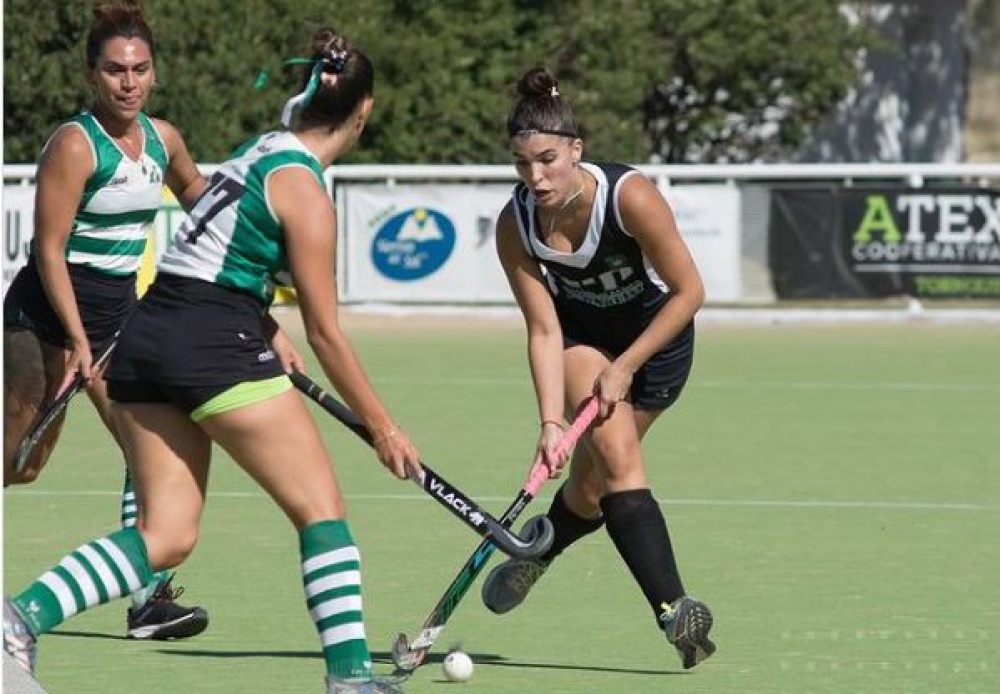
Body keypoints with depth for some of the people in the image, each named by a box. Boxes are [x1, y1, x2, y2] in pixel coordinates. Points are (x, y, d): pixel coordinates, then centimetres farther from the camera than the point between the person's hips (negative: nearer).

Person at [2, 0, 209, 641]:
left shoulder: (163, 139, 5)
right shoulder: (75, 144, -16)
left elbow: (195, 192, 28)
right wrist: (77, 340, -22)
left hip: (120, 312, 6)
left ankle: (150, 599, -5)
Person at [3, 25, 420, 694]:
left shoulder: (262, 149, 16)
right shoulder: (304, 189, -9)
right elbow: (326, 332, -7)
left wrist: (268, 334, 18)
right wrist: (382, 426, 0)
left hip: (144, 337, 8)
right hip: (214, 345, -8)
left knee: (166, 535, 5)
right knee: (321, 508, 1)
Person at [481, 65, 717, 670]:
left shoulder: (631, 197, -32)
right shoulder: (515, 225, -22)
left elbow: (689, 292, -22)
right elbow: (544, 331, -19)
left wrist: (624, 367, -22)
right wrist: (551, 423, -30)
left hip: (656, 334, -1)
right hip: (580, 333, 1)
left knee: (591, 486, -2)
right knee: (618, 455, -24)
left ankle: (535, 555, 31)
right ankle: (673, 609, -30)